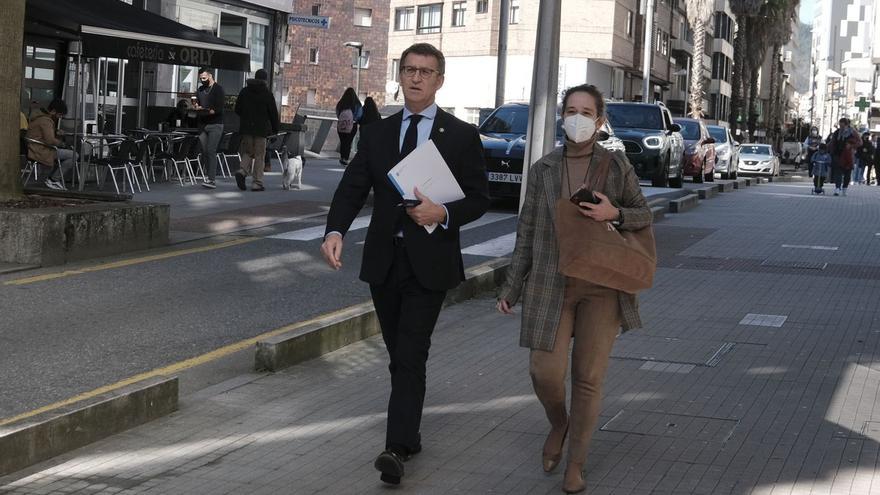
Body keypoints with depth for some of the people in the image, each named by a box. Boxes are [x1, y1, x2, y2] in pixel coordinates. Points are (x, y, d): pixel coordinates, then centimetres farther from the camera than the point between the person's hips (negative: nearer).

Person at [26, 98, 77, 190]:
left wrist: (56, 133, 10)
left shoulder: (41, 116, 17)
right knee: (74, 156, -13)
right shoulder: (45, 121, -17)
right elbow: (50, 140, -26)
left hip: (35, 150, 11)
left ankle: (50, 178, 14)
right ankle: (52, 179, -6)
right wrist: (60, 142, -7)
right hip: (41, 152, -11)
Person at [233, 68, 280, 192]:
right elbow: (273, 113, -4)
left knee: (247, 152, 14)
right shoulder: (267, 94, -6)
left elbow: (237, 110, 11)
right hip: (261, 128, -3)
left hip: (246, 127, 3)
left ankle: (242, 171, -13)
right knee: (259, 155, 2)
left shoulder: (244, 91, 6)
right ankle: (257, 183, 0)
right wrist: (275, 128, 7)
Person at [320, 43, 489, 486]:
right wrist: (335, 230, -18)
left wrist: (444, 213, -20)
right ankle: (409, 434, 27)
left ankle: (396, 448, -13)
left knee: (411, 356, -11)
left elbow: (479, 199, 0)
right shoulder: (377, 133, 9)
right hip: (383, 261, 4)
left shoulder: (461, 136, 0)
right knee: (398, 357, 13)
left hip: (429, 262, -4)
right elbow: (352, 188, 0)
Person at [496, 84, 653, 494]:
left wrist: (614, 213, -16)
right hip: (552, 284, 1)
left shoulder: (617, 165, 0)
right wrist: (511, 288, 5)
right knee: (544, 372, -8)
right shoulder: (543, 169, 3)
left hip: (602, 284, -1)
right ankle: (558, 424, 27)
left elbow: (644, 216, 7)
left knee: (589, 377, 2)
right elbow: (527, 232, 7)